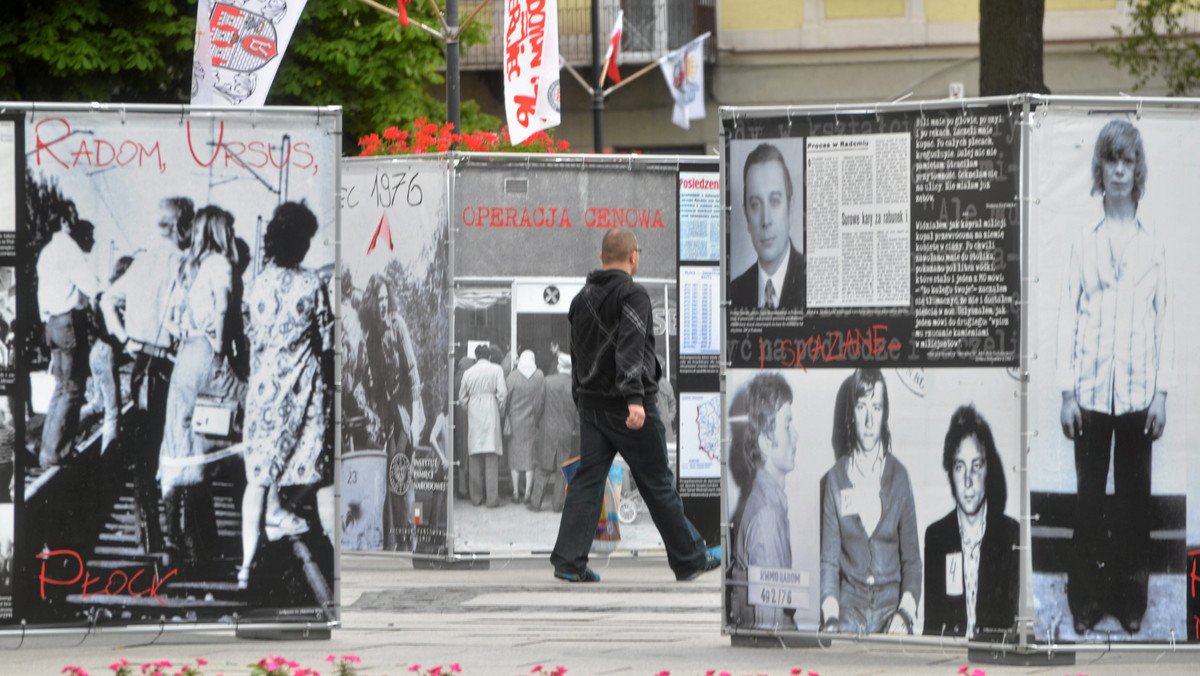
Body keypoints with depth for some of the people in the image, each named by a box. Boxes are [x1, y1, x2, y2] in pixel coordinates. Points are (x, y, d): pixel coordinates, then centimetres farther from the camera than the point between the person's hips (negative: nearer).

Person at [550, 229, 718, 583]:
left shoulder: (582, 299, 14)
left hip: (591, 404, 7)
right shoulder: (633, 295, -11)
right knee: (657, 484, 2)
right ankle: (689, 559, 11)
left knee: (587, 480, 5)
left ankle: (568, 560, -5)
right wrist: (635, 398, -32)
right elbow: (630, 349, -24)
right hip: (627, 406, -7)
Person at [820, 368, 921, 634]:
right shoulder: (835, 479, 8)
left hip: (891, 602, 0)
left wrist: (905, 613, -9)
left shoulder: (899, 477, 9)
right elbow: (829, 560, 5)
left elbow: (912, 559, 8)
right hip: (850, 602, 0)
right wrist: (830, 616, -11)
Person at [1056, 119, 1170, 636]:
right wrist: (1066, 390, -1)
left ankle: (1130, 602, 12)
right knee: (1089, 494, 2)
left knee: (1134, 496, 4)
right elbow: (1068, 316, 4)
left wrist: (1162, 391, 0)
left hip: (1139, 391, 0)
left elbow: (1164, 319, 6)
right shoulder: (1084, 242, 4)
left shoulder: (1153, 244, 6)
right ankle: (1086, 601, 9)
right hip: (1092, 389, 0)